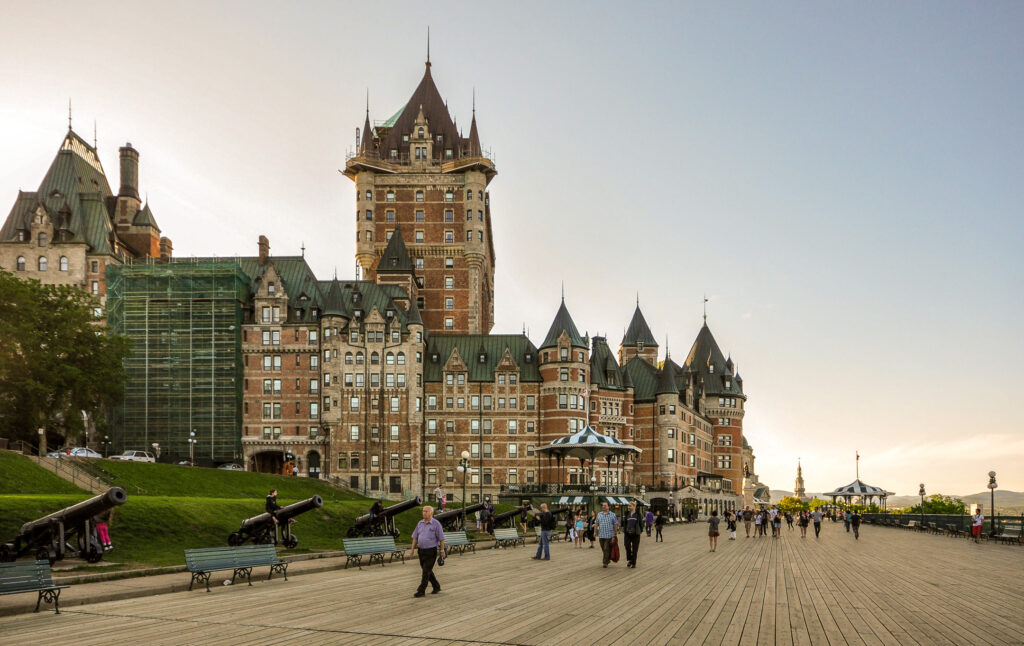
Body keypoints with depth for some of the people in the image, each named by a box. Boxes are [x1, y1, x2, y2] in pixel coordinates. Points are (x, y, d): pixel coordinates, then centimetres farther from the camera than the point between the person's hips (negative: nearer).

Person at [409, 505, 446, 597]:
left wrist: (442, 551, -9)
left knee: (426, 571, -7)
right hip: (421, 551, 6)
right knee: (427, 571, 13)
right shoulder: (420, 523, 6)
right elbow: (415, 537, 11)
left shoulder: (436, 524, -10)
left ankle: (421, 591, -2)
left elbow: (441, 538, -8)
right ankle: (436, 587, 28)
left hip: (431, 551, -6)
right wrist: (412, 549, 5)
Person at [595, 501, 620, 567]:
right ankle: (608, 559, 29)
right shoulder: (599, 515, 10)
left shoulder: (612, 515, 1)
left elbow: (615, 524, 3)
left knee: (606, 549, -9)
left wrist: (615, 533, 0)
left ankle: (605, 562, -7)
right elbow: (596, 524, 12)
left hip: (609, 535, -4)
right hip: (601, 535, 4)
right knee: (603, 549, 11)